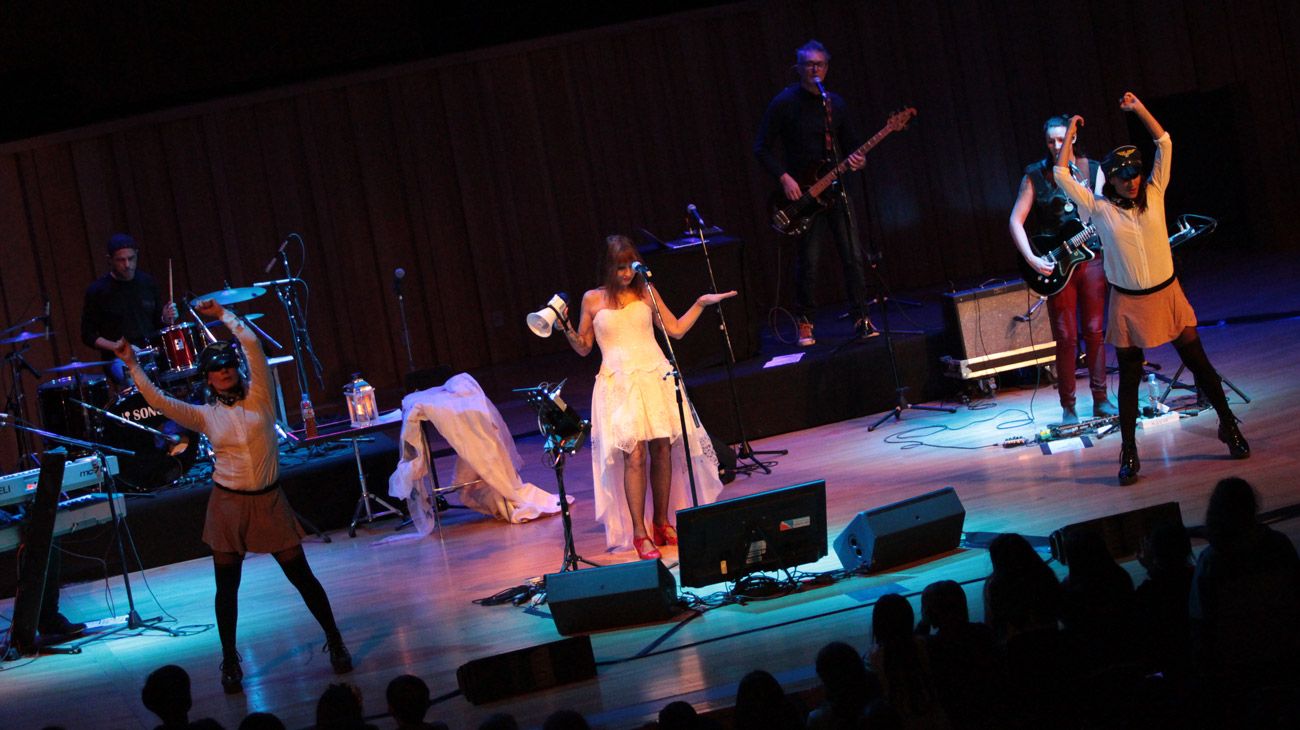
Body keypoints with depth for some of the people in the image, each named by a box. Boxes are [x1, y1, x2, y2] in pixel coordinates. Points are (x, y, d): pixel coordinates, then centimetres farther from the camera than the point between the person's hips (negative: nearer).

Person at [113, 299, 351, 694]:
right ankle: (230, 662, 18)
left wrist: (223, 314, -6)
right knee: (226, 585, 5)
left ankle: (334, 641, 15)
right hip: (228, 504, 1)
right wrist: (132, 365, -14)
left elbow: (252, 344, -10)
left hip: (269, 501, -1)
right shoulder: (205, 415, 2)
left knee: (301, 575, 1)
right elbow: (158, 401, -8)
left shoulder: (259, 397, 0)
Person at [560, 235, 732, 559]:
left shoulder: (646, 292, 9)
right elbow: (583, 348, 9)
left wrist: (701, 303, 10)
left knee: (663, 449, -2)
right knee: (634, 454, -12)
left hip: (656, 378, 3)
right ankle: (638, 533, -10)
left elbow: (676, 330, 15)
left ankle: (663, 524, 12)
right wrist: (568, 331, -9)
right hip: (619, 383, -3)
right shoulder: (593, 299, 4)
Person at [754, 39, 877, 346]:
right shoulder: (784, 103, -4)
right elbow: (762, 148, -4)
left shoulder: (835, 103, 12)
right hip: (801, 193, -4)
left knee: (853, 256, 0)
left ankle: (860, 319, 7)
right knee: (808, 261, -4)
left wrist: (858, 159, -4)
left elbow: (851, 142, 19)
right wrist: (784, 178, -15)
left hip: (833, 188, 4)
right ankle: (804, 324, 8)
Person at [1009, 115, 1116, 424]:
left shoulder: (1092, 169, 5)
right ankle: (1068, 406, 6)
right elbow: (1016, 221, -3)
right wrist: (1032, 258, -14)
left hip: (1091, 257, 2)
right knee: (1066, 337, -1)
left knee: (1094, 331, 5)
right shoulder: (1035, 175, -2)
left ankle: (1100, 399, 13)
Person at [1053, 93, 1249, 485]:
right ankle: (1129, 453, 12)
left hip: (1167, 295, 2)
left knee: (1199, 363, 7)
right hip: (1128, 305, -2)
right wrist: (1070, 132, -5)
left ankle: (1228, 427, 23)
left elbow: (1165, 144, -2)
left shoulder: (1153, 195, 0)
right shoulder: (1099, 209, -6)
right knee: (1129, 379, 5)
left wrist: (1139, 109, -6)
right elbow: (1061, 175, -11)